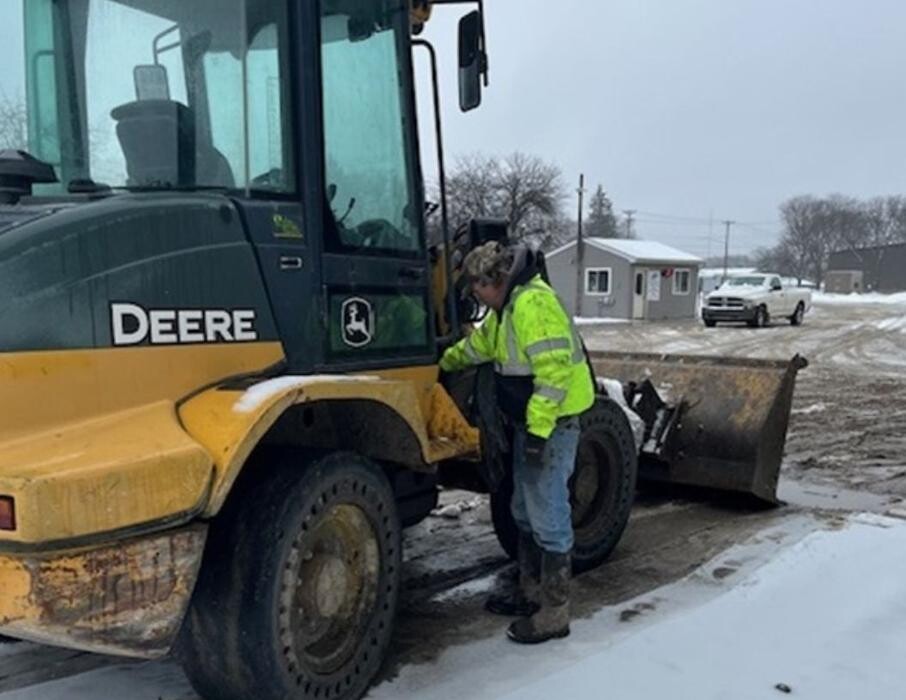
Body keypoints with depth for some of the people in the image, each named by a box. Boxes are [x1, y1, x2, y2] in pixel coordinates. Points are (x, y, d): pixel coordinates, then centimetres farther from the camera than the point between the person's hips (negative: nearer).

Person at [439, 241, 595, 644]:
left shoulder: (533, 303, -20)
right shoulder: (507, 306, 14)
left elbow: (555, 370, -27)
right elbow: (482, 342, 32)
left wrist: (539, 429, -27)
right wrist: (444, 363, 42)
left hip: (552, 424, -11)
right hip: (529, 423, 11)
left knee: (549, 520, -5)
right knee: (525, 514, 19)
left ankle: (553, 615, 5)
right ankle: (531, 593, 32)